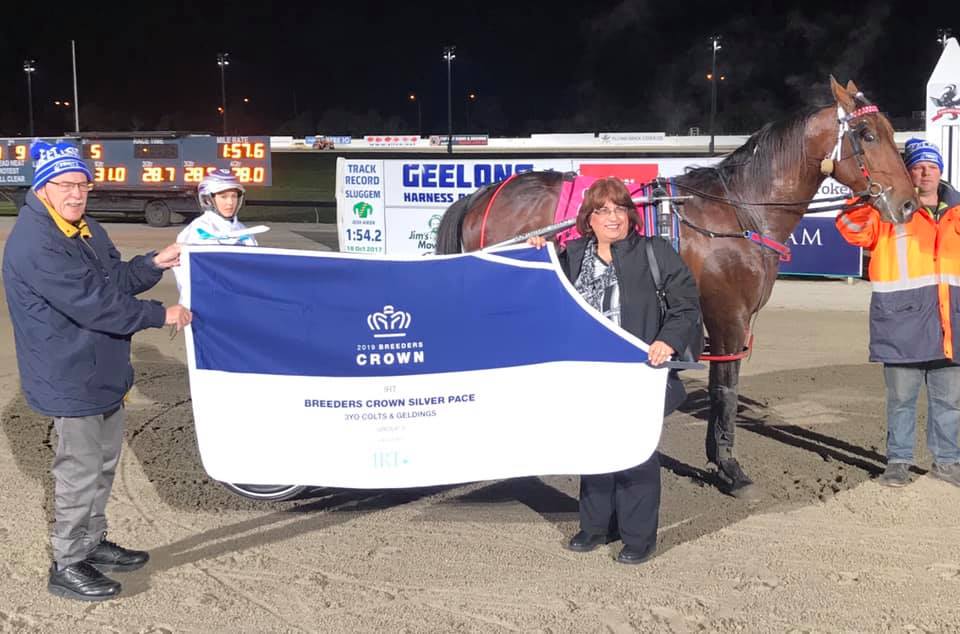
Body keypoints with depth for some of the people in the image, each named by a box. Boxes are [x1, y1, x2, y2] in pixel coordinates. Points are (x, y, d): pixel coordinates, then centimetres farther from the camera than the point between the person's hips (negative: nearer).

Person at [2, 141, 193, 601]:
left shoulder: (85, 229, 9)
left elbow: (114, 281, 15)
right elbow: (93, 303, -27)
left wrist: (155, 264, -1)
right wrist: (161, 316, -20)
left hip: (104, 372, 10)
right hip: (70, 381, -10)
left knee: (103, 463, 21)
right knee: (80, 473, 1)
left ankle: (92, 544, 37)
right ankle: (67, 567, 17)